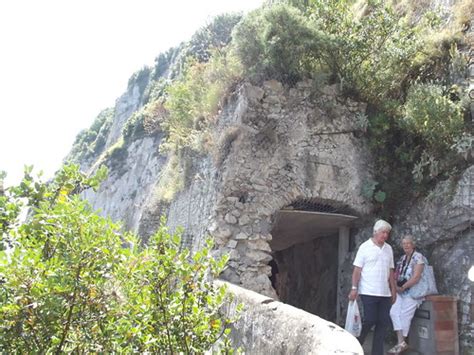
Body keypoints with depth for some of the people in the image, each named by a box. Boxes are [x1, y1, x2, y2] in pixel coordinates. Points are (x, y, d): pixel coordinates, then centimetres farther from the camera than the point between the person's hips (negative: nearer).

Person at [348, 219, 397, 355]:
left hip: (385, 293, 5)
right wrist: (354, 288, -12)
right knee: (369, 320, -6)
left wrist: (393, 290, 12)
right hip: (369, 292, -5)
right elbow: (357, 269, -7)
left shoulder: (388, 249, 11)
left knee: (383, 323, 5)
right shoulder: (365, 247, -5)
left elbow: (390, 271, 15)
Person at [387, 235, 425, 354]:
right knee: (394, 312, -5)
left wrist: (402, 287, -13)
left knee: (404, 314, -7)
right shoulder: (402, 258, 14)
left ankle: (402, 342, 8)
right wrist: (396, 286, -4)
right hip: (402, 291, 7)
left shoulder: (418, 257, -10)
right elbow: (397, 274, 14)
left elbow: (416, 277, -18)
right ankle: (401, 343, -3)